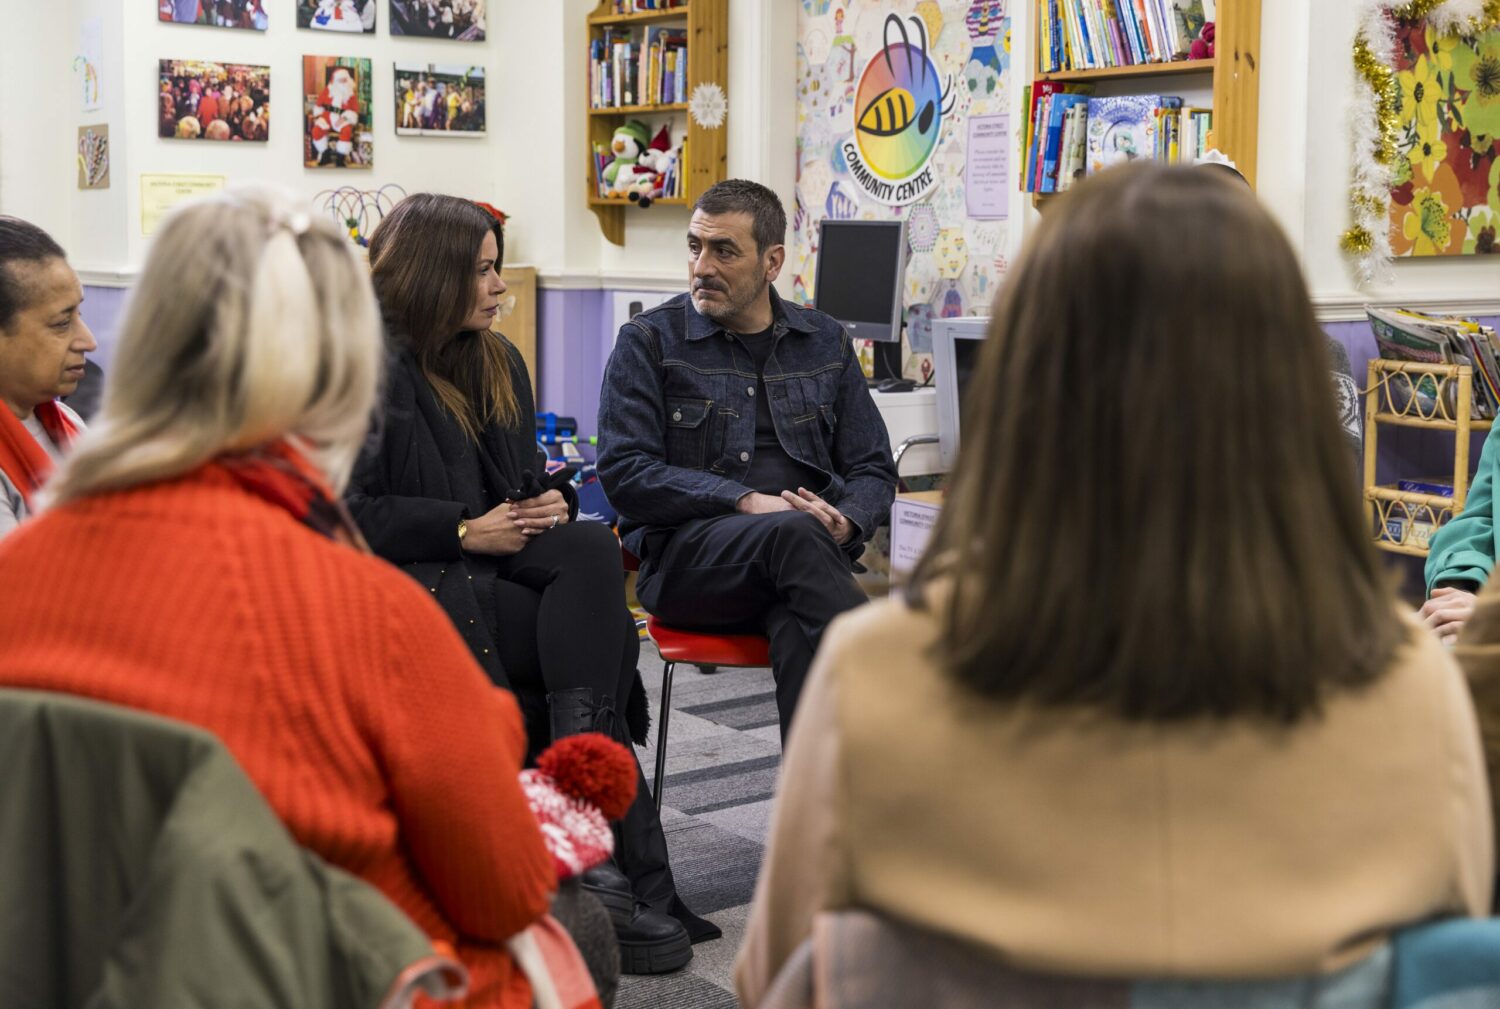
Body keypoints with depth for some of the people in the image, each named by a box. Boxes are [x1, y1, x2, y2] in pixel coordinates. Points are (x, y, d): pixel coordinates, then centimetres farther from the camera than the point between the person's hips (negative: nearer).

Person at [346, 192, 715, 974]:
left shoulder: (497, 361, 19)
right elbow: (350, 509, -12)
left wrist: (551, 502, 0)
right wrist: (466, 530, -17)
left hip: (502, 554, 7)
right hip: (416, 580, -7)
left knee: (591, 551, -27)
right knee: (601, 633, -25)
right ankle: (636, 877, -22)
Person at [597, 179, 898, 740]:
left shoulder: (825, 343, 18)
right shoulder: (649, 342, 9)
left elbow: (874, 470, 18)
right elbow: (624, 470, -3)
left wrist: (845, 522, -8)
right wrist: (747, 501, -15)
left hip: (807, 549, 2)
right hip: (684, 557, -2)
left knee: (800, 634, -35)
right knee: (795, 533, -36)